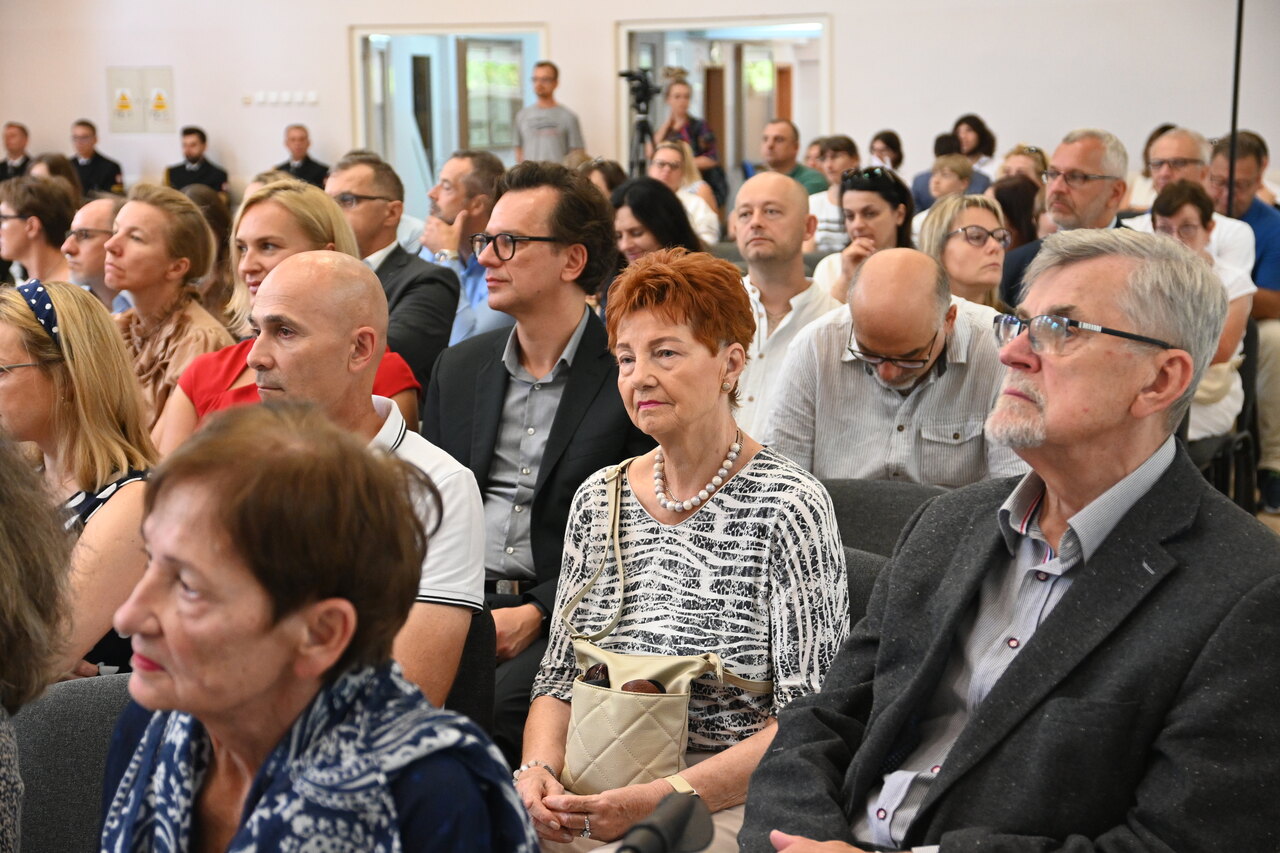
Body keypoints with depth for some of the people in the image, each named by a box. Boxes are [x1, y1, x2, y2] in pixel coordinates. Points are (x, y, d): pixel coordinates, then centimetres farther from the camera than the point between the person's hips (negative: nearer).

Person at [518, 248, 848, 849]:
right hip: (592, 796, 5)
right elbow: (559, 677, 13)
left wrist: (659, 799, -19)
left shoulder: (788, 507, -7)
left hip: (731, 802, -5)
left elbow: (809, 719, -11)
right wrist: (539, 769, -7)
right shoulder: (598, 498, 10)